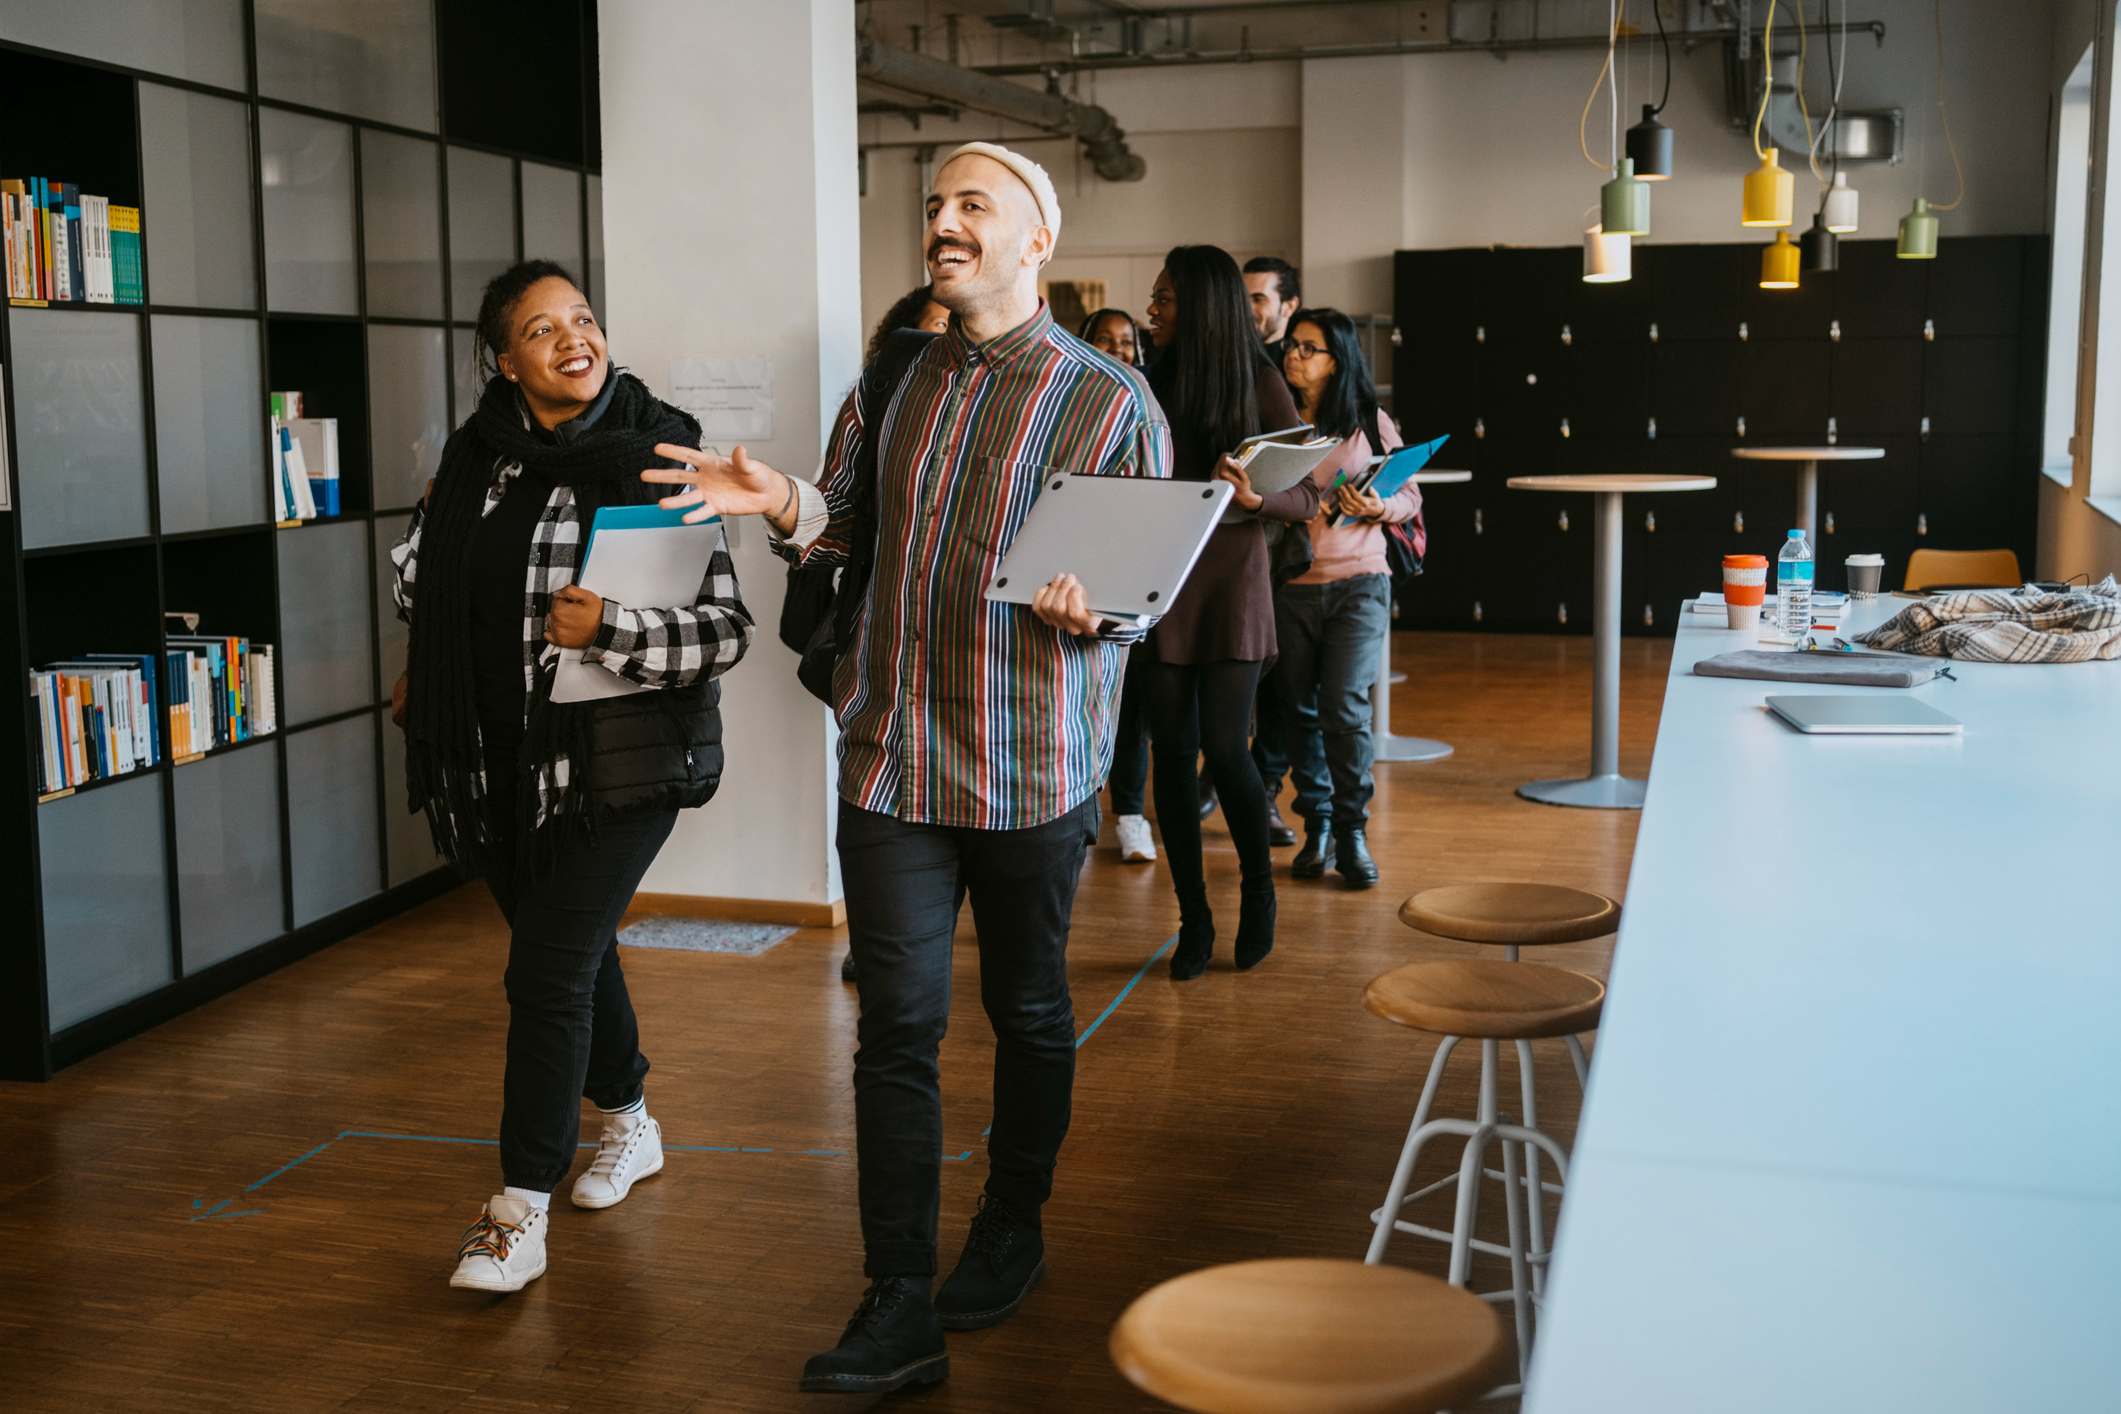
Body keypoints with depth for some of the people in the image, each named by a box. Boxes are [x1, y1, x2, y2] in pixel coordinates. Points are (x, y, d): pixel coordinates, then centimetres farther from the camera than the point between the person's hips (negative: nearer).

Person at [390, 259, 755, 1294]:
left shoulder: (655, 460, -10)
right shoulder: (475, 458, 5)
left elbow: (728, 628, -15)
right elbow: (417, 586, 23)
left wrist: (611, 628, -27)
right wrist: (425, 677, 11)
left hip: (617, 762, -6)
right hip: (504, 758, 6)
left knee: (549, 971, -8)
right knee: (575, 949, 20)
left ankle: (521, 1212, 2)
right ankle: (628, 1122, 42)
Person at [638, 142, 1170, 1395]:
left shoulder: (1111, 400, -4)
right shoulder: (896, 384, 9)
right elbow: (854, 523, 17)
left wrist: (1095, 608, -26)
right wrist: (784, 501, -4)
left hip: (1033, 767, -3)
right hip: (895, 760, 3)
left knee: (1029, 1010, 15)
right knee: (898, 1027, 0)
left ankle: (1013, 1233, 37)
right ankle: (900, 1312, 5)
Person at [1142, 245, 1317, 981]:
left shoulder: (1259, 383, -2)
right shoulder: (1152, 383, 8)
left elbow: (1308, 497, -3)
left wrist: (1254, 497, -22)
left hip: (1231, 578, -3)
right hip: (1159, 583, 3)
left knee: (1223, 747, -9)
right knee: (1172, 752, 3)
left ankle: (1259, 887, 17)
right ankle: (1194, 922, 14)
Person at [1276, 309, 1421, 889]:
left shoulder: (1370, 422, 1)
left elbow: (1411, 497, 6)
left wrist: (1379, 508, -14)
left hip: (1357, 583, -2)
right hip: (1288, 585, 2)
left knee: (1345, 709, -9)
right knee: (1300, 710, 9)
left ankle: (1351, 834, 4)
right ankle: (1316, 826, 23)